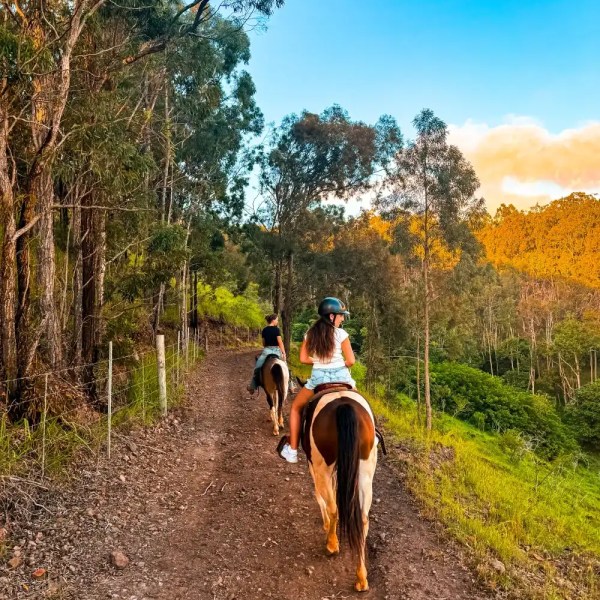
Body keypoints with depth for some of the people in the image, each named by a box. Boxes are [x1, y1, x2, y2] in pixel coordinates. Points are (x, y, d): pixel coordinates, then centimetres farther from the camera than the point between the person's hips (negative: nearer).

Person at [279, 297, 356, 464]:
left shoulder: (310, 334, 2)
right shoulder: (341, 334, -7)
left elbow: (303, 359, 1)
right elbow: (351, 361, -8)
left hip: (318, 378, 1)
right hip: (341, 376, -1)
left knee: (296, 407, 22)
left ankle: (292, 450, 17)